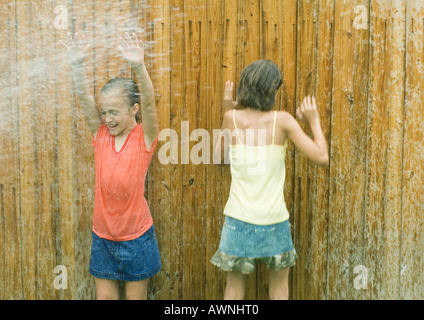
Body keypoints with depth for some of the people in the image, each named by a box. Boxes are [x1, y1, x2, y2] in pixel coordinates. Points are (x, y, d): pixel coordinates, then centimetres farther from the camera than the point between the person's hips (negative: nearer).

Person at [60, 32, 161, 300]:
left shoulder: (144, 137, -10)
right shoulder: (100, 134, -1)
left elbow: (149, 102, -26)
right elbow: (84, 97, -10)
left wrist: (138, 67, -41)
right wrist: (78, 64, -25)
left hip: (136, 238, -3)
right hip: (103, 237, 4)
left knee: (136, 297, 11)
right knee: (104, 296, 13)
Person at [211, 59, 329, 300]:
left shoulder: (232, 118, -6)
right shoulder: (282, 120, -11)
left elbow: (219, 157, 10)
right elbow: (321, 157, -12)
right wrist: (314, 121, 3)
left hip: (239, 219, 1)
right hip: (273, 218, -1)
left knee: (235, 282, 16)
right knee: (280, 285, 20)